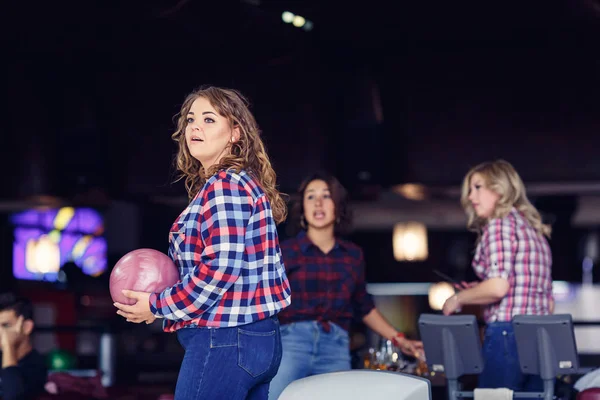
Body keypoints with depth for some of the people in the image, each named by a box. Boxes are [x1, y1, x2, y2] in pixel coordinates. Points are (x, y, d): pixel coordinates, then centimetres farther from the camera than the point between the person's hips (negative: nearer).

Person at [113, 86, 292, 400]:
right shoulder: (245, 182, 18)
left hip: (224, 342, -10)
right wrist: (170, 298, 11)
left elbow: (220, 268, -21)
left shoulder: (224, 185, -13)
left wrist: (158, 306, -11)